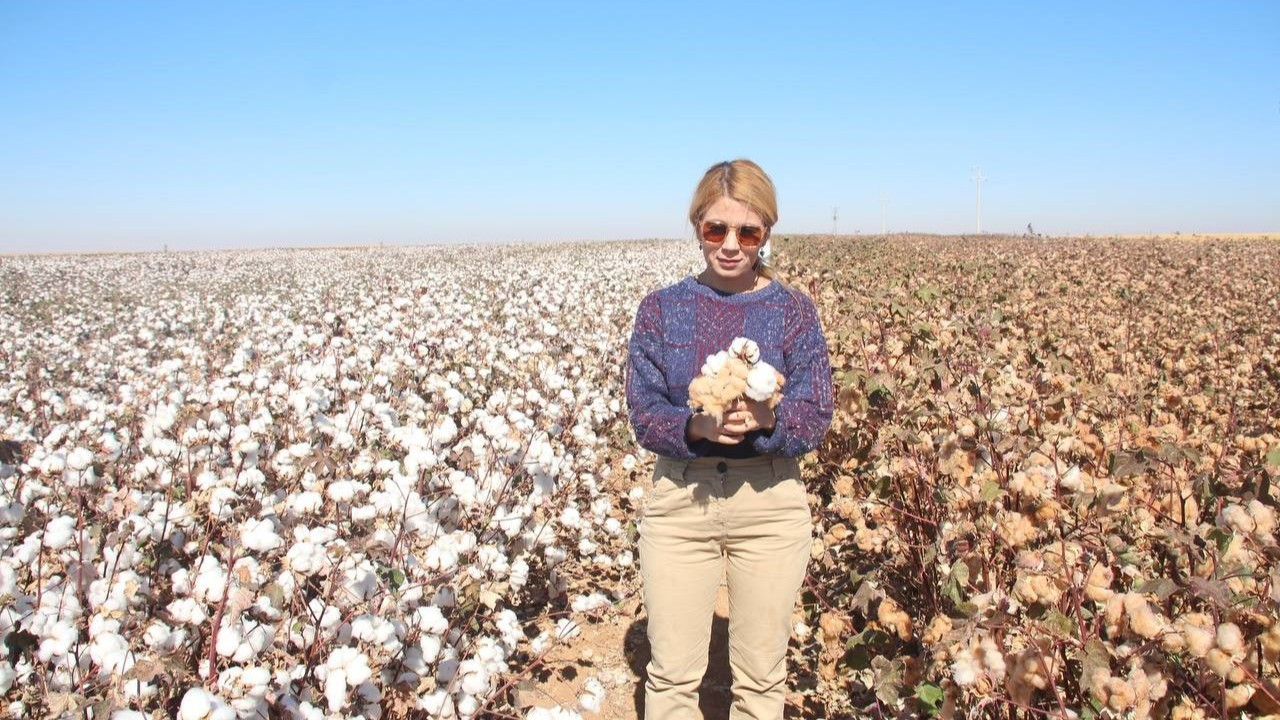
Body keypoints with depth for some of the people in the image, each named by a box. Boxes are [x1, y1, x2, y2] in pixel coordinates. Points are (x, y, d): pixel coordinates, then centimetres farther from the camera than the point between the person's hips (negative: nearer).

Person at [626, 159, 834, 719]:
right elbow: (642, 413, -5)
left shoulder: (793, 311, -2)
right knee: (672, 675, 11)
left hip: (770, 502, 0)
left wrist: (763, 418, -28)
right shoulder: (661, 309, -1)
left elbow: (813, 420, -6)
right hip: (679, 499, 0)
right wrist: (697, 425, -25)